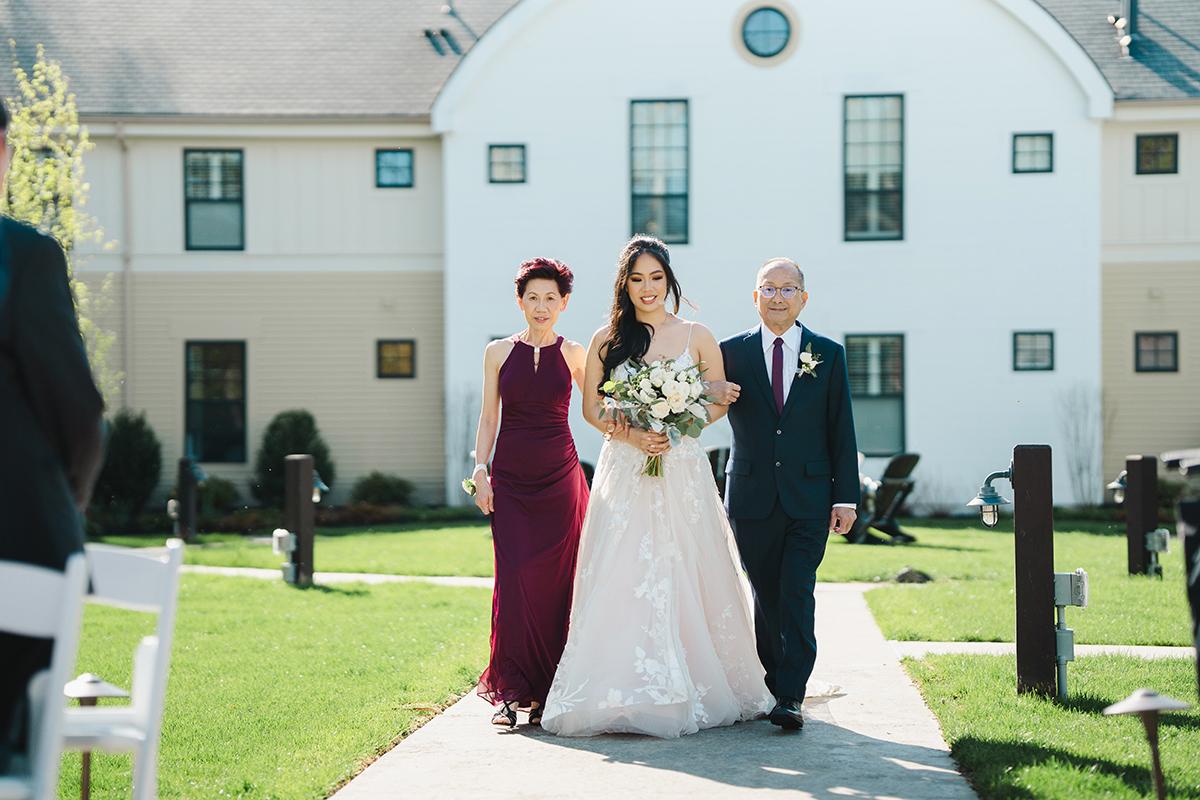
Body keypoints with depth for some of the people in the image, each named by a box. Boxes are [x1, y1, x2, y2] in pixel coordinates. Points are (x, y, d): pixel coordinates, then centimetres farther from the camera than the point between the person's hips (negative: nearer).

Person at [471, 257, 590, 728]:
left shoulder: (573, 354, 5)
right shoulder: (499, 352, 6)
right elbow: (488, 417, 7)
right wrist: (480, 469, -1)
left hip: (560, 477, 0)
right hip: (511, 479, 0)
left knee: (554, 580, 0)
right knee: (514, 579, -7)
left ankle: (545, 692, 9)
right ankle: (511, 690, -1)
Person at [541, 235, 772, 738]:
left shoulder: (696, 337, 5)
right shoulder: (607, 340, 5)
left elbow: (719, 401, 7)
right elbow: (591, 407, 6)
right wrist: (631, 435, -11)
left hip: (682, 469, 0)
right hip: (624, 470, 0)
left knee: (685, 577, 0)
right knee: (623, 578, -6)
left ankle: (694, 689, 10)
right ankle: (627, 692, -3)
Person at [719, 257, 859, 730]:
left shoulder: (828, 355, 6)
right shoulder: (732, 353, 5)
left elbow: (841, 432, 5)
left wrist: (845, 497, 0)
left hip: (809, 500, -1)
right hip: (752, 497, 1)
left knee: (797, 596, -9)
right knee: (767, 597, 8)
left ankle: (790, 697, -10)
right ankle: (775, 686, 21)